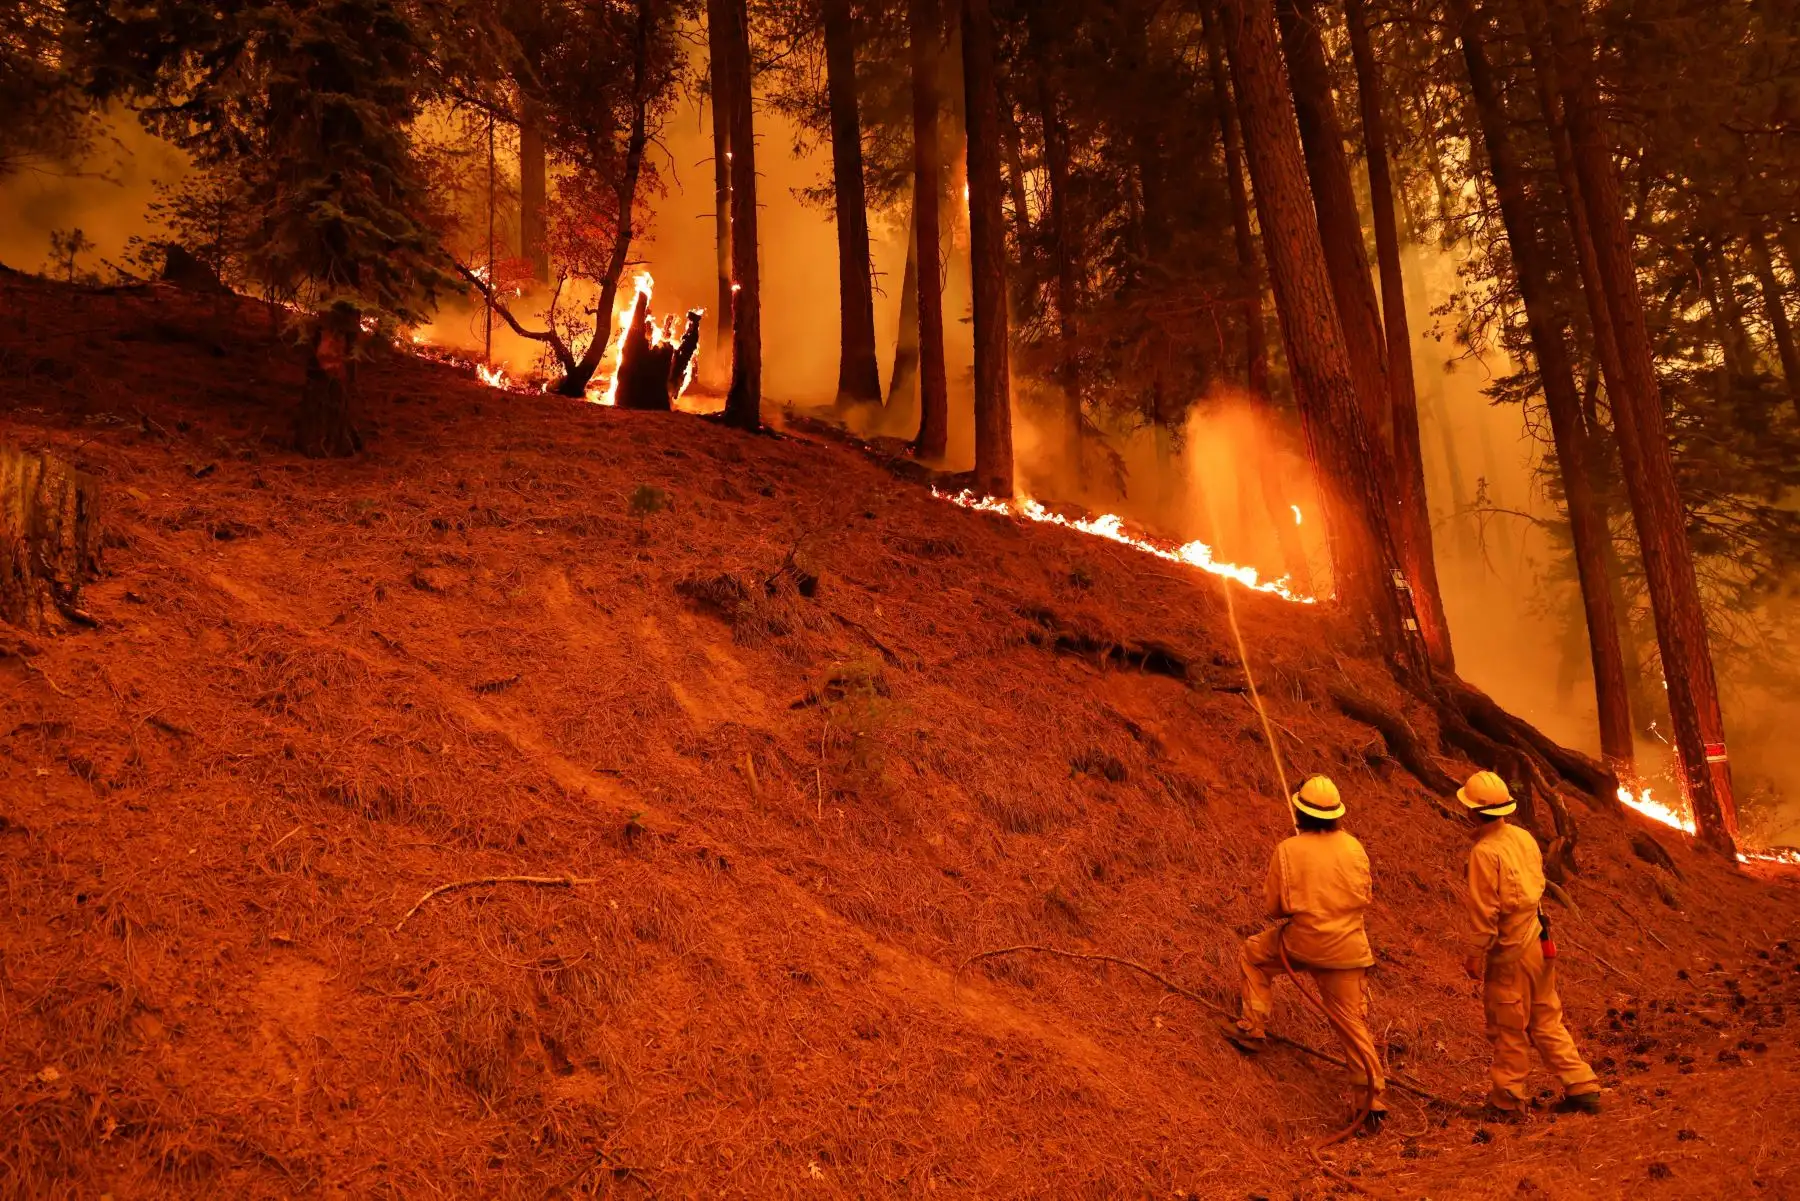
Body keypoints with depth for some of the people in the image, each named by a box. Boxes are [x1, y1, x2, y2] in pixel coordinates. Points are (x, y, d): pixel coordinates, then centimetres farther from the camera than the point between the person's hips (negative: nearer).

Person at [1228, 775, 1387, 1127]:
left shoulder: (1287, 850, -11)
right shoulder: (1353, 847, -3)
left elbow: (1275, 906, -3)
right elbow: (1364, 897, 8)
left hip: (1301, 942, -2)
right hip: (1346, 947, 3)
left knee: (1252, 955, 24)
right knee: (1351, 1019, 11)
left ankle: (1253, 1029, 23)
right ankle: (1374, 1095, 9)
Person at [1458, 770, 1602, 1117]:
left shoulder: (1485, 851, -21)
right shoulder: (1524, 837, 3)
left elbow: (1484, 910, -19)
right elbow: (1538, 886, 12)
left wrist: (1475, 954, -10)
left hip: (1509, 950, -8)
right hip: (1539, 940, 8)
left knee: (1508, 1029, 6)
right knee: (1546, 1019, 20)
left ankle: (1506, 1101, 19)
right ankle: (1582, 1088, 23)